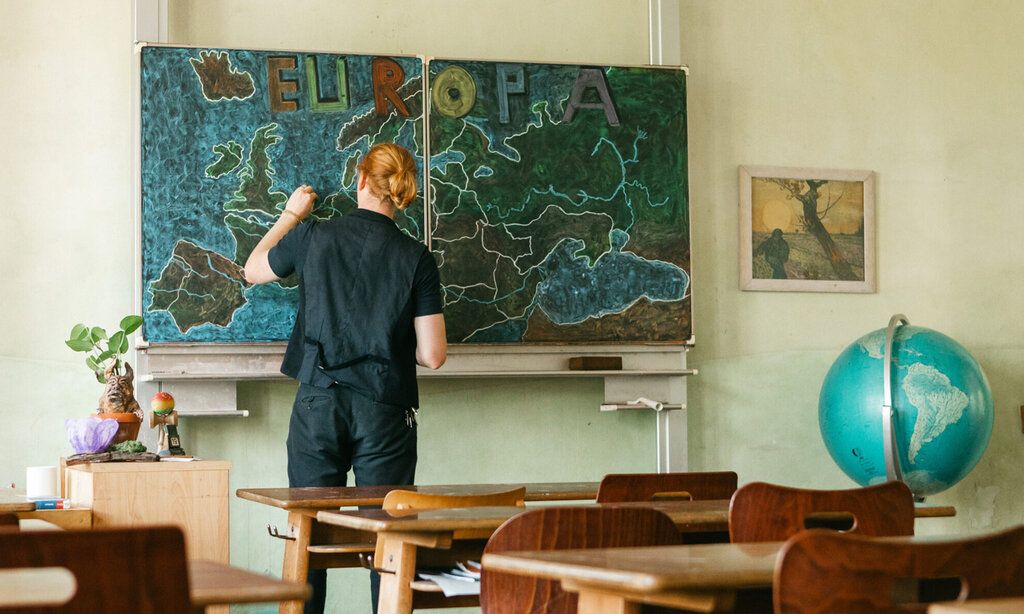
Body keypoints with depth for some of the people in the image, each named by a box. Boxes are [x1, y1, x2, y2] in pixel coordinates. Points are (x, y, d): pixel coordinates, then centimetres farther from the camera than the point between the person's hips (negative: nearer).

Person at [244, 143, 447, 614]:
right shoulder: (416, 258, -3)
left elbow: (253, 270, 20)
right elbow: (432, 356, -3)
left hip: (319, 403, 1)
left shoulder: (314, 238, -1)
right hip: (386, 411, -1)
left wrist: (291, 215, 32)